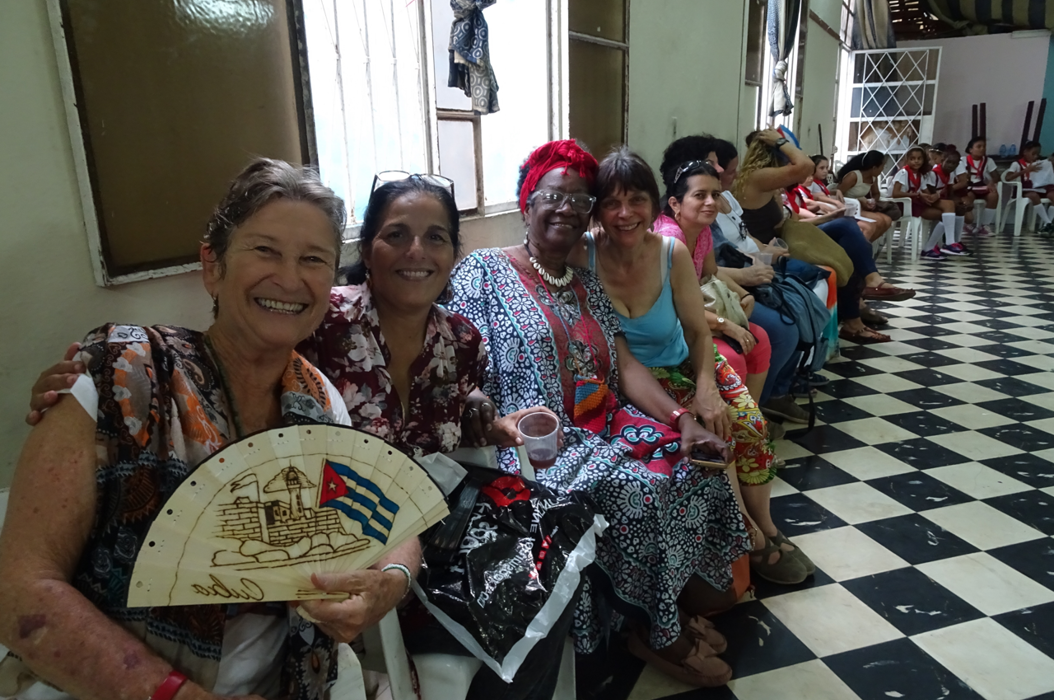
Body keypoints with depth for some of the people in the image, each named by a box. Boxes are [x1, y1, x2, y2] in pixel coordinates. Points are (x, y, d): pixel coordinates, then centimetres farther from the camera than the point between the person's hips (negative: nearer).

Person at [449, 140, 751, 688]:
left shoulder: (588, 286, 16)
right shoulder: (483, 272, -4)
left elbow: (626, 366, 6)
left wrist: (682, 418, -9)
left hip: (606, 426, 7)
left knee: (697, 463, -9)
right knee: (638, 488, -24)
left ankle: (686, 598, 11)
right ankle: (658, 633, 0)